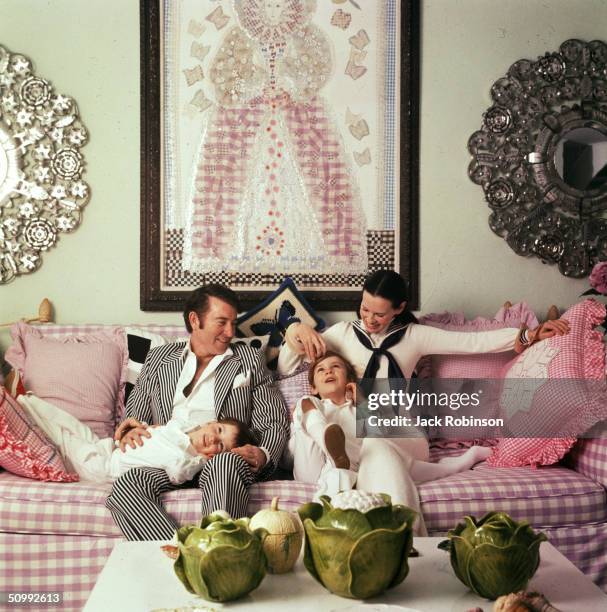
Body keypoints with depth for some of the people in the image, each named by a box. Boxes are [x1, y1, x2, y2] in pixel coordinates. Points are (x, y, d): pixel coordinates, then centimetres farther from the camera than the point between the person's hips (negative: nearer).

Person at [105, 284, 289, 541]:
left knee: (226, 463, -39)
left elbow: (275, 423, 12)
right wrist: (129, 432, -4)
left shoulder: (249, 360, 17)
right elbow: (133, 416, 22)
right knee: (124, 485, -31)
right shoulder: (158, 358, 21)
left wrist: (264, 455, -11)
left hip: (223, 458, -1)